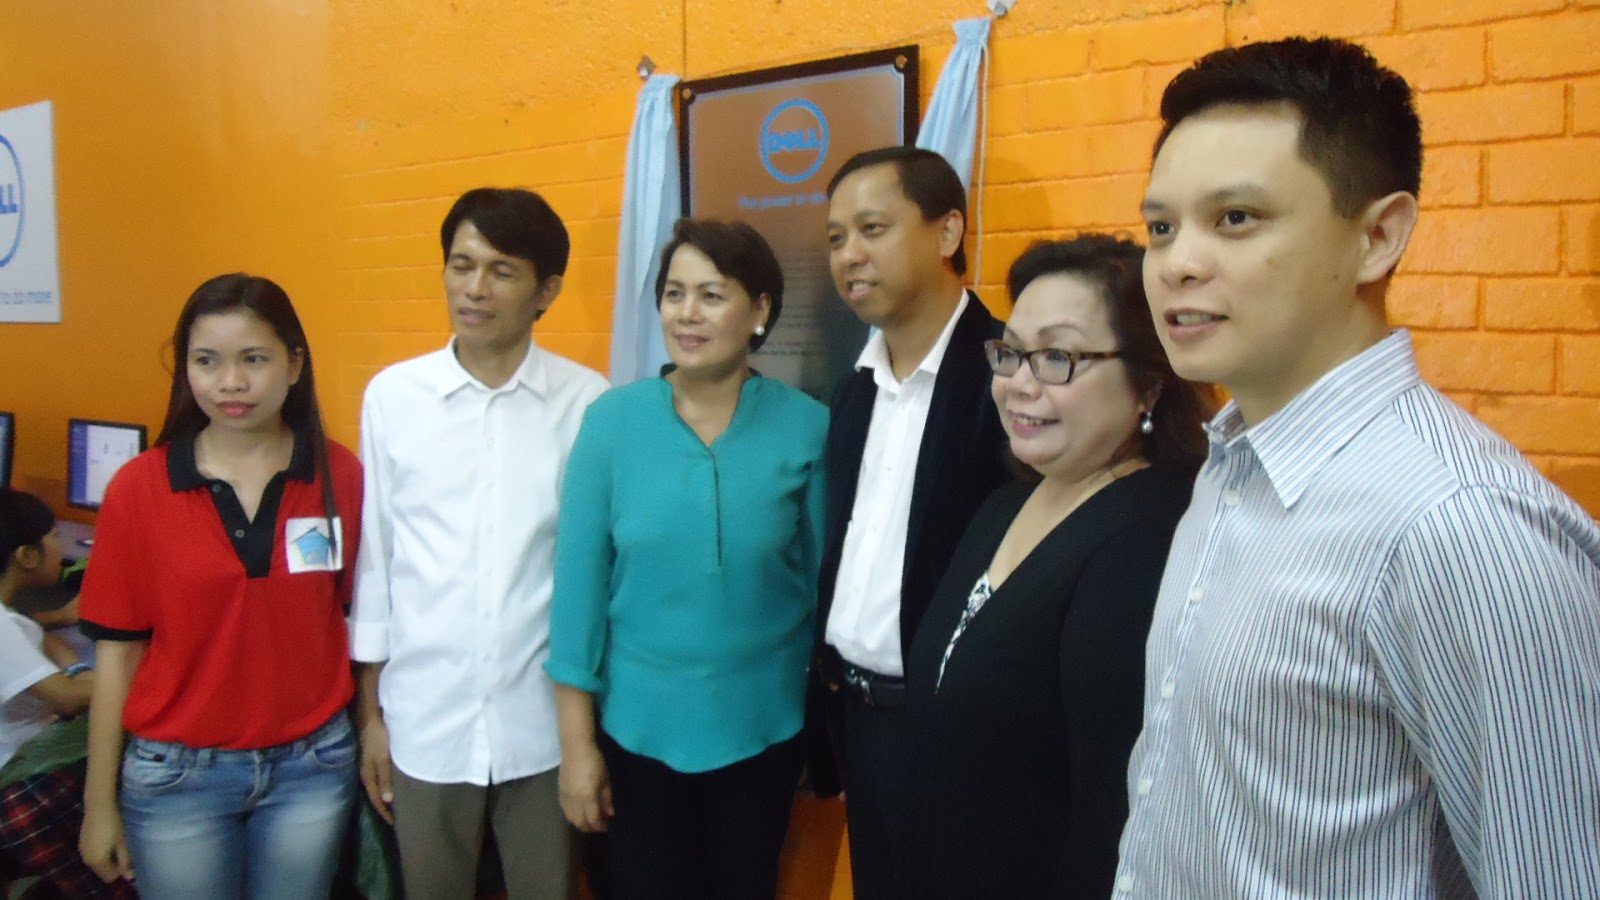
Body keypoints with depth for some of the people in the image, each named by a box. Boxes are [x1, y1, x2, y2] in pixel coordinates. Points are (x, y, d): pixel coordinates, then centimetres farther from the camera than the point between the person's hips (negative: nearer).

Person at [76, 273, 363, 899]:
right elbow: (117, 647, -2)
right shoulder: (138, 487, -8)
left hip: (313, 766, 1)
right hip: (176, 774, 0)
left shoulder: (340, 474, -6)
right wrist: (100, 802, 1)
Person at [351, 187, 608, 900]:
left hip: (545, 721, -1)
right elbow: (373, 558, 3)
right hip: (425, 721, 1)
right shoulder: (392, 394, -2)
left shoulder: (589, 401, -6)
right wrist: (369, 709, 5)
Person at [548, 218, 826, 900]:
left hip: (764, 728, 0)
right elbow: (579, 584, -7)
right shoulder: (612, 420, -10)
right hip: (639, 727, 0)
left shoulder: (807, 427, -10)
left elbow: (824, 578, -3)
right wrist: (577, 741, -5)